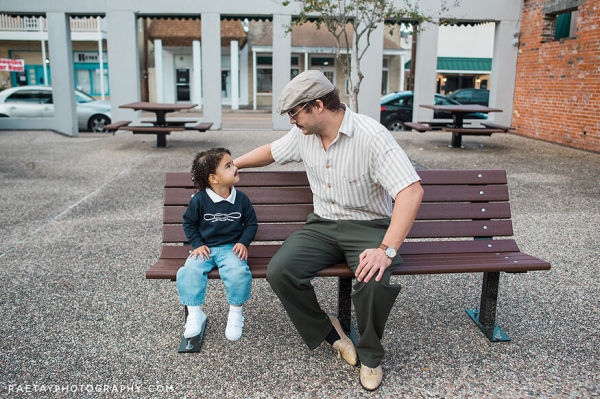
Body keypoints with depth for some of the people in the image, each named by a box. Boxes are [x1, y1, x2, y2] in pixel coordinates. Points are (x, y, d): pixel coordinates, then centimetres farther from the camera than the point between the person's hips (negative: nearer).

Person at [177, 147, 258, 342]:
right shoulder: (199, 200, -5)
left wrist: (244, 242, -5)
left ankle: (235, 313, -4)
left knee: (238, 272, -28)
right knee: (189, 271, -24)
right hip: (205, 248, 1)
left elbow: (251, 223, 8)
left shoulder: (241, 198, -1)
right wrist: (198, 244, -3)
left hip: (231, 247, 0)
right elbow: (189, 223, 7)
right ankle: (195, 314, -2)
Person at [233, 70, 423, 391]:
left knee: (374, 280, -35)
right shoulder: (303, 134, 2)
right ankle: (326, 331, 6)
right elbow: (272, 151, 24)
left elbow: (411, 191, -27)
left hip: (367, 225, -5)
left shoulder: (371, 136, -20)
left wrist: (387, 250, -35)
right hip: (322, 226, 5)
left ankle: (370, 354, -1)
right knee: (279, 271, -22)